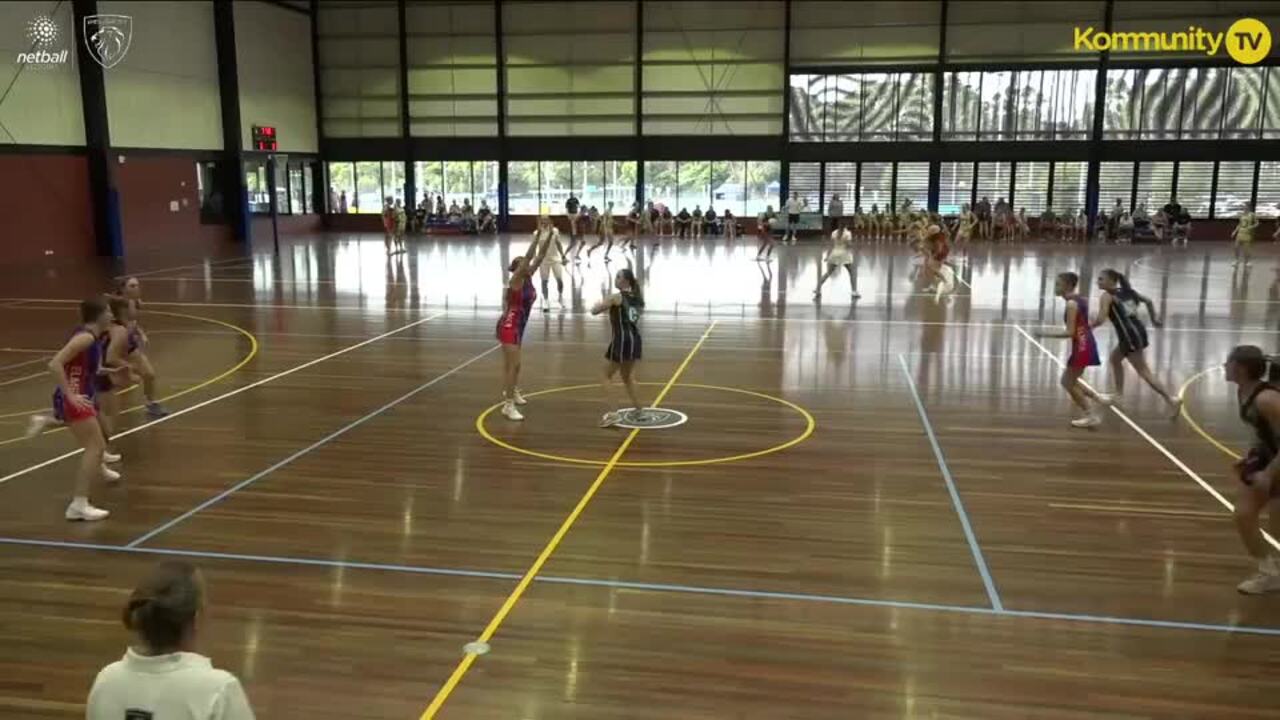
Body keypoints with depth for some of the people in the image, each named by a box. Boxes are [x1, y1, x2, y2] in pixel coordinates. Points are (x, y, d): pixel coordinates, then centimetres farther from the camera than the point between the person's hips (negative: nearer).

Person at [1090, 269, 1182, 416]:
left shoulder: (1107, 296, -9)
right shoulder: (1126, 291, 15)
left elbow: (1100, 319, -19)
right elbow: (1148, 301, 22)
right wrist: (1154, 319, 34)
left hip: (1130, 336, -9)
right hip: (1138, 331, 9)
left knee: (1144, 372, -4)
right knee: (1114, 359, 26)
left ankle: (1171, 399, -7)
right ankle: (1119, 393, 33)